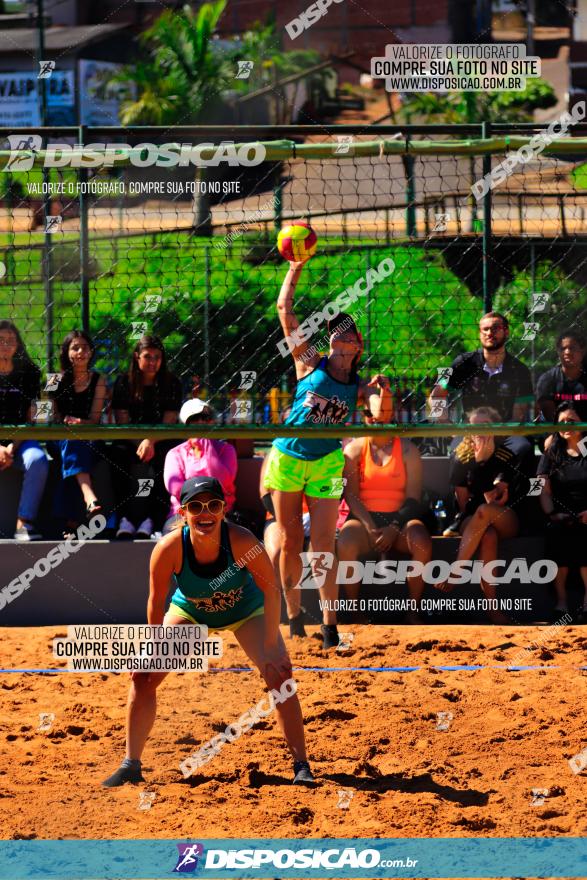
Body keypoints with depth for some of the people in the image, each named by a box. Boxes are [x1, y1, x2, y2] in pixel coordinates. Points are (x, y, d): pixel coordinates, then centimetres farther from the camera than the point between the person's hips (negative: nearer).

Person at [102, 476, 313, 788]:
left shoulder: (241, 541, -37)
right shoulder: (169, 549, -34)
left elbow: (271, 591, -25)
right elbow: (156, 604, -18)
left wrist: (270, 649, -26)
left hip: (245, 612, -1)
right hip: (189, 611, 1)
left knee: (279, 675, -18)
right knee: (143, 676, -10)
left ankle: (301, 766, -7)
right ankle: (131, 765, 3)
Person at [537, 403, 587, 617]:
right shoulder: (552, 453, 15)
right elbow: (544, 490, 8)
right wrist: (552, 514, -9)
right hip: (561, 516, 2)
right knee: (557, 531, -24)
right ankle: (561, 600, -19)